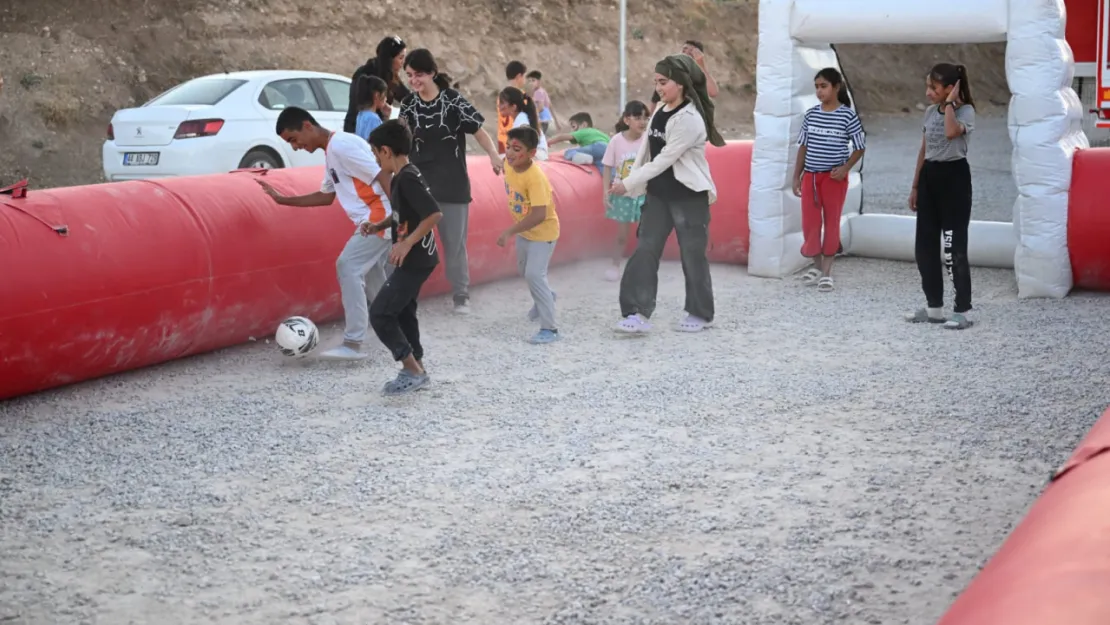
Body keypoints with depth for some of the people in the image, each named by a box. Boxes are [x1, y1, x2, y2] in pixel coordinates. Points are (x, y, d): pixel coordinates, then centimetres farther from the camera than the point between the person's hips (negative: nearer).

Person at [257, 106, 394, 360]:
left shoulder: (341, 145, -15)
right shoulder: (330, 152, 16)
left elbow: (383, 176, -21)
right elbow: (326, 195, 27)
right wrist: (283, 200, 24)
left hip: (381, 217, -10)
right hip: (375, 219, 10)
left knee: (348, 266, -14)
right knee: (370, 274, 16)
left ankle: (353, 343, -14)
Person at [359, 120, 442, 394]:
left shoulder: (409, 178, -21)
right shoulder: (399, 178, 10)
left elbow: (434, 214, -29)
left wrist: (407, 243, -27)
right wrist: (379, 225, 8)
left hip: (415, 260, -10)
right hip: (412, 259, 10)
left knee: (379, 314, -8)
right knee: (401, 312, 18)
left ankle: (413, 370, -2)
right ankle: (414, 371, 25)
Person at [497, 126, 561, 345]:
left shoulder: (535, 178, -34)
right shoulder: (509, 165, -12)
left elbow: (539, 215, -39)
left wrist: (509, 232, -39)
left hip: (543, 231, -8)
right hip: (523, 230, 8)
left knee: (534, 274, -18)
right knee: (523, 270, 24)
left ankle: (550, 328, -11)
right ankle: (545, 297, 55)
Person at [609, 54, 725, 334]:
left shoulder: (690, 119, -19)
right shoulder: (660, 110, 6)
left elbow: (664, 159, -20)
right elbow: (646, 150, 12)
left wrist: (628, 184, -17)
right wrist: (632, 183, 5)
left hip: (689, 196, -7)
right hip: (658, 194, 7)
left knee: (692, 255, 3)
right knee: (645, 250, -2)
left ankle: (700, 314, 19)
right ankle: (638, 313, -3)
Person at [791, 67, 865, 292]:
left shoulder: (848, 116, -8)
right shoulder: (810, 115, 3)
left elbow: (859, 148, -2)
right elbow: (803, 147, 10)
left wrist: (845, 168, -16)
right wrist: (796, 176, 7)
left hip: (834, 177, -3)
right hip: (810, 176, 4)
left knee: (832, 222, 4)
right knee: (809, 222, 4)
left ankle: (827, 271, 12)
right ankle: (817, 265, 23)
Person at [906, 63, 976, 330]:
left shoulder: (965, 111, -9)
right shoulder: (930, 112, 11)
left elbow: (951, 132, -32)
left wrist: (950, 103, -18)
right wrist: (915, 186, 17)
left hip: (954, 176, -7)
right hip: (929, 177, 7)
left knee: (954, 246, -7)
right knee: (924, 245, 8)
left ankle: (962, 310, 0)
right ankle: (934, 306, 19)